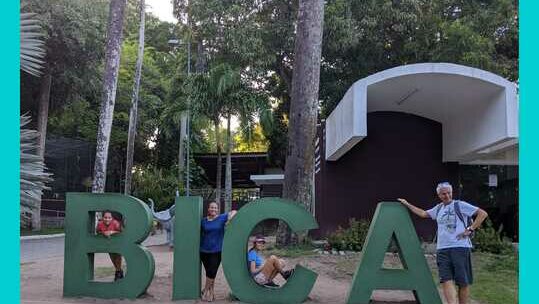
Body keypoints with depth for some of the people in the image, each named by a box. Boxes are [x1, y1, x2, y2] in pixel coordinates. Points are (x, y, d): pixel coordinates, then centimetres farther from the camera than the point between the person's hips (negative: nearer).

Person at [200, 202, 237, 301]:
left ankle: (206, 291, 13)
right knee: (209, 272, 4)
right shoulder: (204, 221, 3)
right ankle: (210, 291, 21)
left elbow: (234, 211, 3)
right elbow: (200, 234, 13)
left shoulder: (222, 218, -1)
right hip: (204, 251, 1)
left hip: (217, 251, -1)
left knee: (212, 272, -7)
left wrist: (230, 218, -16)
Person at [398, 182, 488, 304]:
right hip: (442, 249, 5)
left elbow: (483, 214, -2)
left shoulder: (460, 205, 1)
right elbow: (423, 213, 32)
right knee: (446, 280, -8)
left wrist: (470, 229, -8)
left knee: (463, 282, 0)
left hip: (460, 248, -5)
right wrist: (407, 204, 32)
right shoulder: (438, 208, 19)